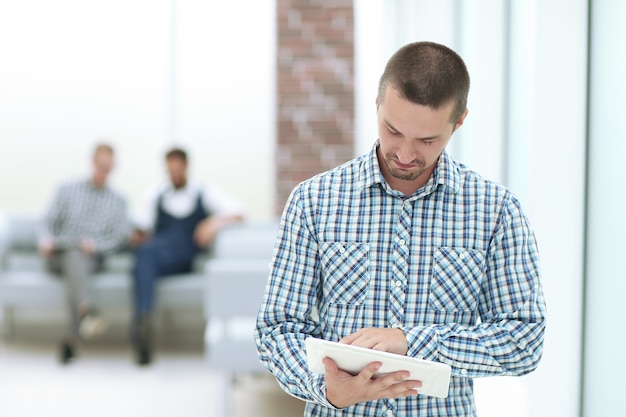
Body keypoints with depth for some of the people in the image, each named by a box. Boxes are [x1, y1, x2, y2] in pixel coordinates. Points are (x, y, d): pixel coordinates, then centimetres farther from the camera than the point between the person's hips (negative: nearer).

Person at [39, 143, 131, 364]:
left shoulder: (117, 200, 18)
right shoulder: (67, 190, 18)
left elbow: (122, 234, 5)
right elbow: (48, 222, 11)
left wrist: (95, 244, -13)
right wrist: (45, 240, -13)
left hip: (92, 256, 0)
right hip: (61, 252, 0)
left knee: (75, 272, -36)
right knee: (74, 257, -38)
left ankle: (73, 338, -50)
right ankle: (88, 311, -66)